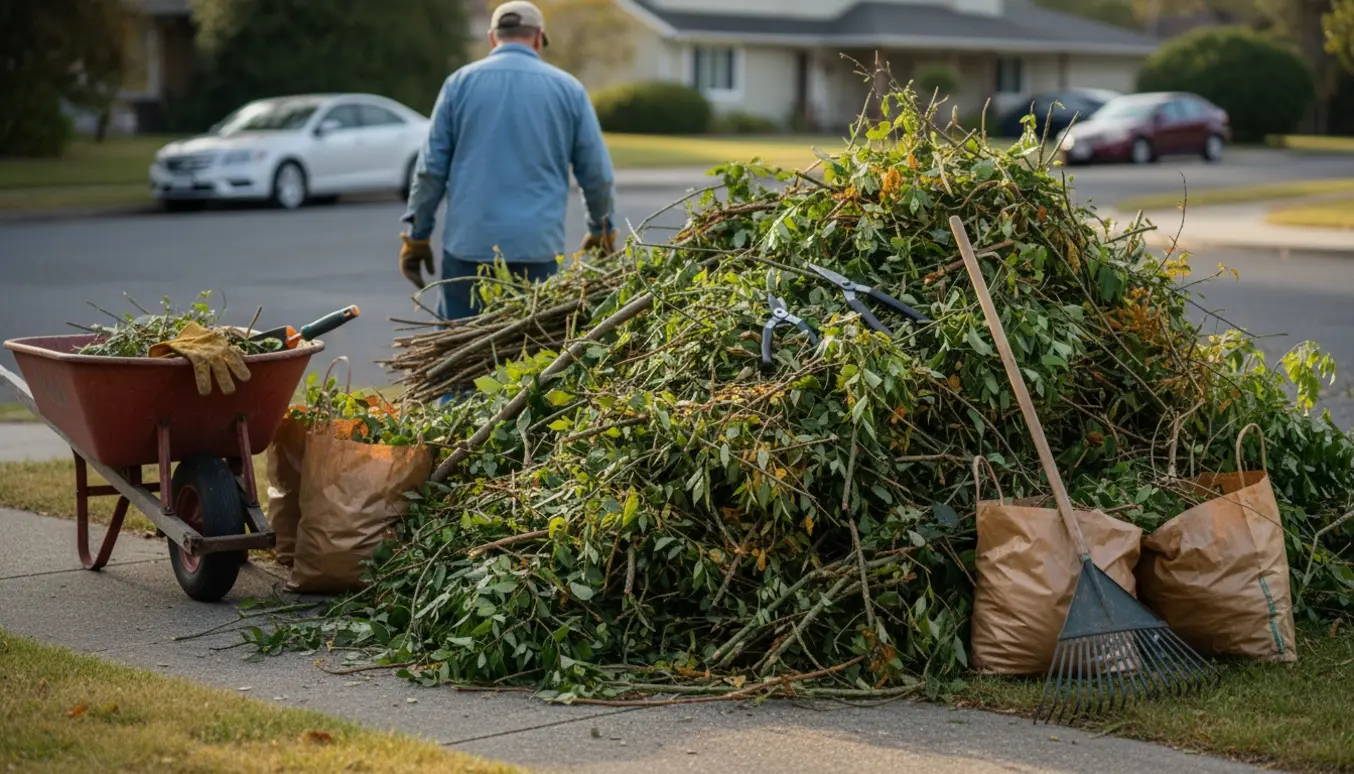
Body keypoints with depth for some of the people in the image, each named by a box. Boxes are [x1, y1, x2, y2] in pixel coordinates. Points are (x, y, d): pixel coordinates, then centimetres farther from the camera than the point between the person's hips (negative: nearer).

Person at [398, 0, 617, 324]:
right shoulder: (568, 88, 6)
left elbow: (431, 168, 3)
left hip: (469, 244, 0)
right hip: (537, 248, 0)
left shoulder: (460, 82, 5)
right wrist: (602, 231, 23)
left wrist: (417, 235, 10)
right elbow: (597, 172, 8)